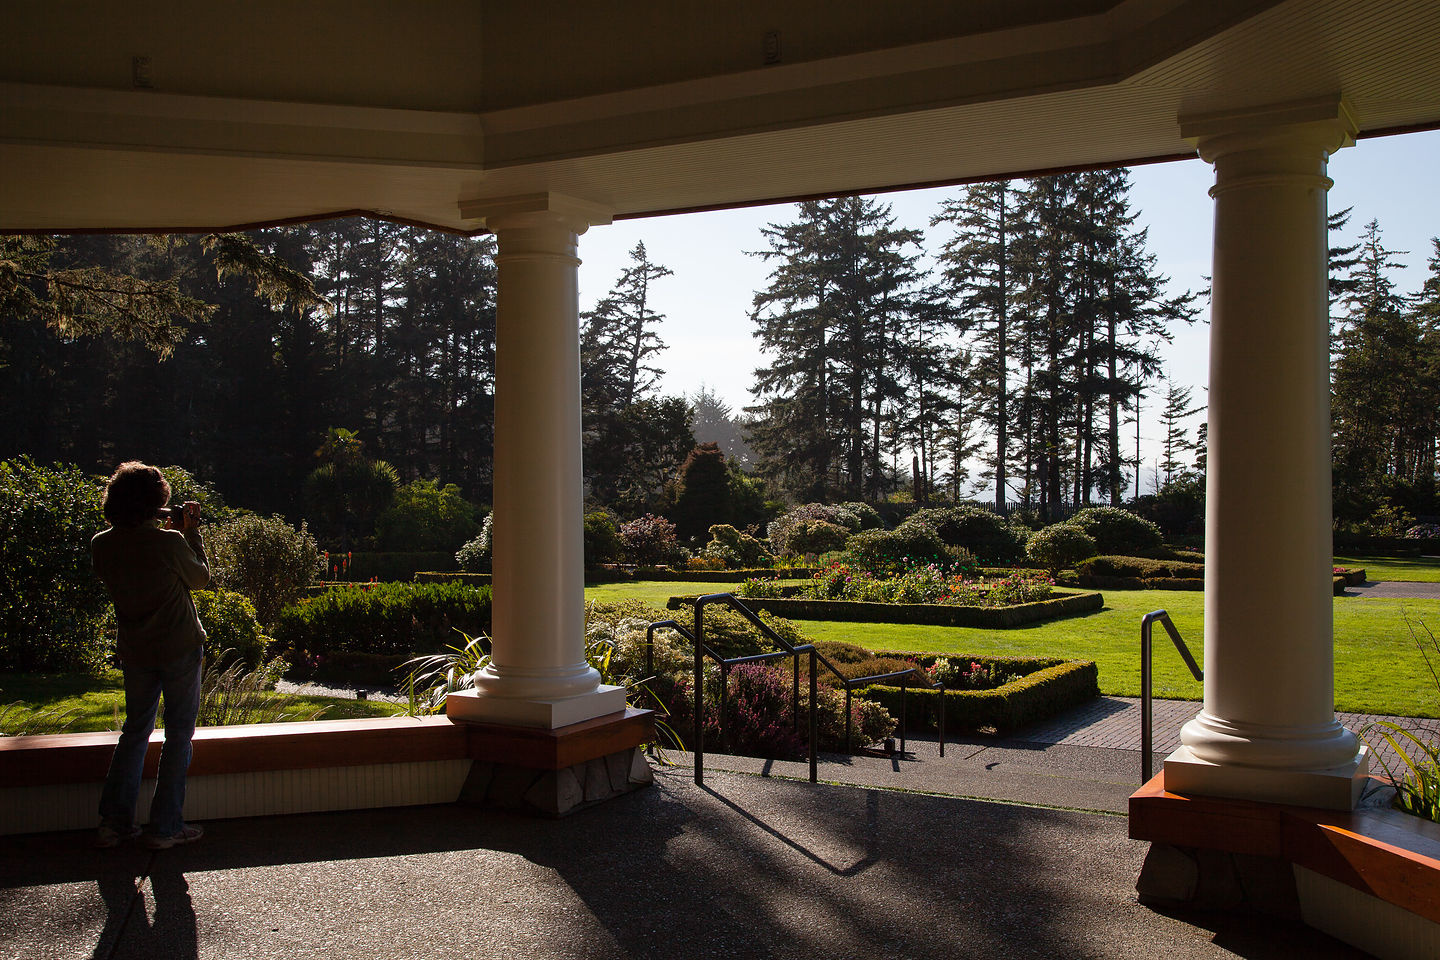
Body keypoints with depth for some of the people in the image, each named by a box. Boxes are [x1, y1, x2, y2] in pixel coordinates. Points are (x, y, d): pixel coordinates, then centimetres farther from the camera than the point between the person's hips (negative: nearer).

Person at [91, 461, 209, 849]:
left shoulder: (101, 544, -4)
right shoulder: (169, 542, -19)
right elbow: (201, 578, -2)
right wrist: (191, 532, 5)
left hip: (134, 652, 5)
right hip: (179, 649, -5)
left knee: (135, 730, 19)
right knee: (179, 733, 6)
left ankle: (113, 822, 18)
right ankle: (164, 827, 10)